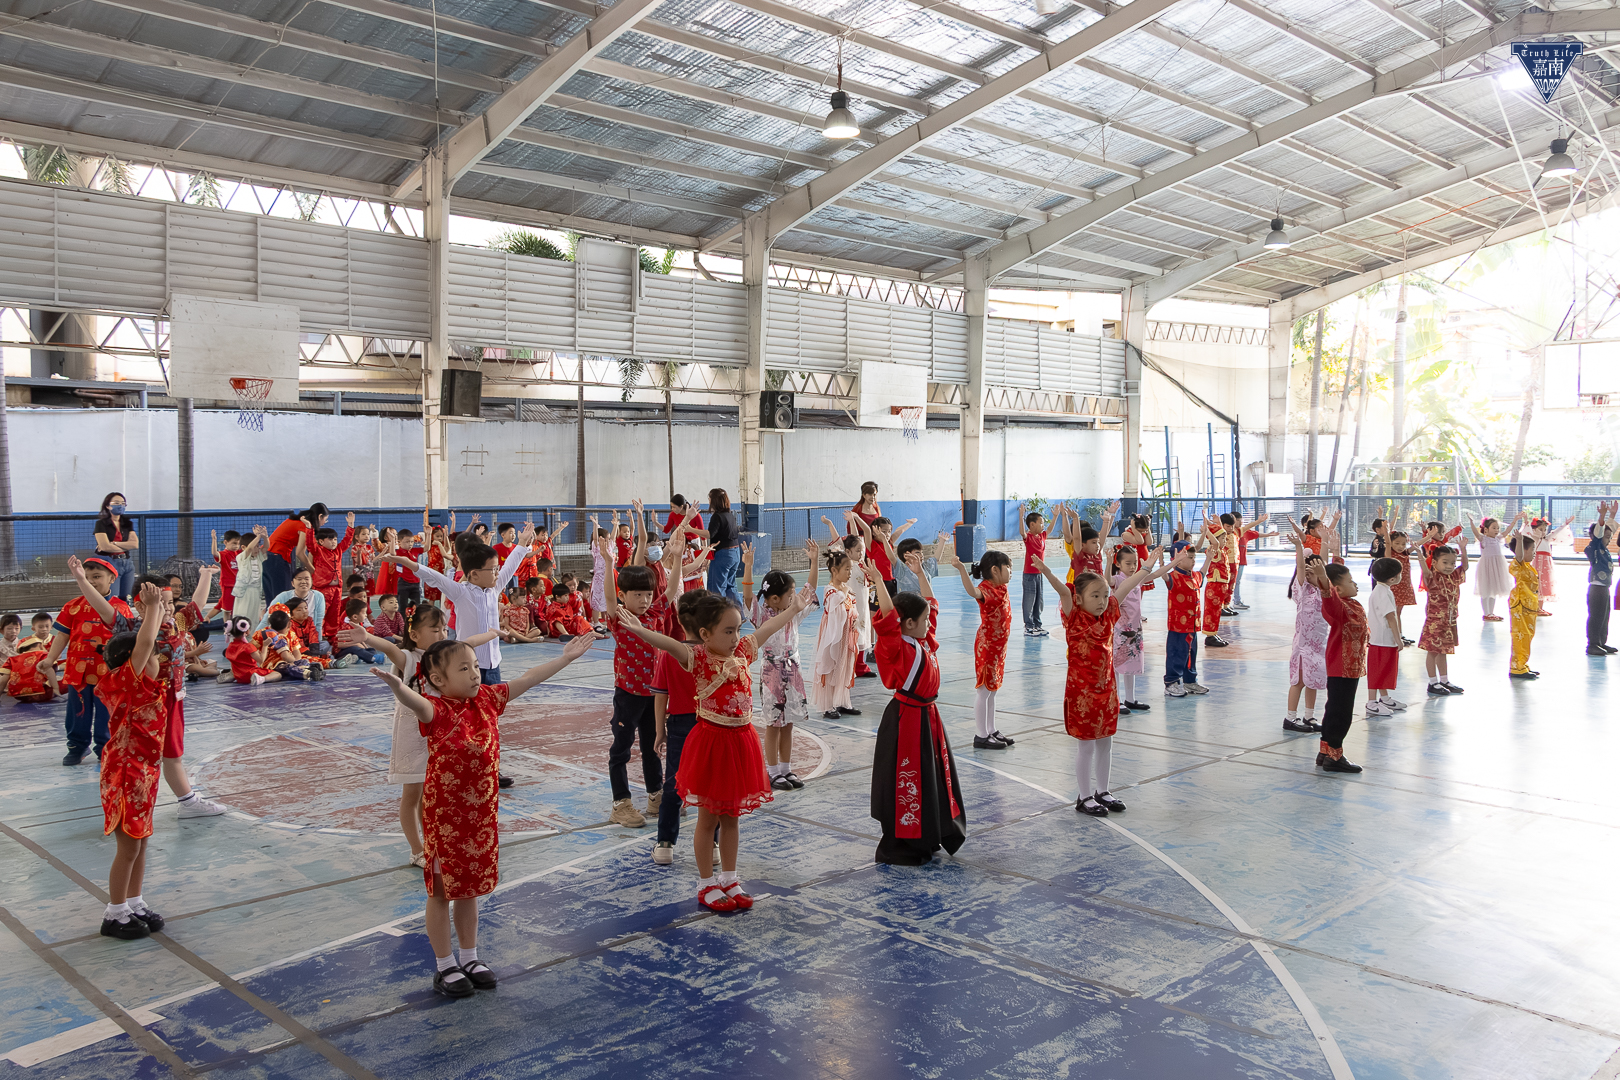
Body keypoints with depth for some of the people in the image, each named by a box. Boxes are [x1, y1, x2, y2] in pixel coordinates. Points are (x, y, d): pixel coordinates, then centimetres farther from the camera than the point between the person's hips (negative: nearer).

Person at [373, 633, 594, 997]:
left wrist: (565, 657, 12)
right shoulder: (437, 711, -20)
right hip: (444, 814, -6)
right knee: (442, 889, 10)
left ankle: (470, 958, 35)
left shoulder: (487, 699, -1)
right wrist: (396, 685, -65)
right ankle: (445, 967, 24)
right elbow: (415, 702, -42)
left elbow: (527, 680, 7)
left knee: (470, 886, 20)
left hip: (481, 811, 6)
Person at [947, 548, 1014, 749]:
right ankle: (981, 736, 3)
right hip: (986, 645, -9)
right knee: (984, 691, -2)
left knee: (992, 689, 16)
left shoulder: (1001, 587, 6)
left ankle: (991, 731, 26)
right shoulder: (986, 589, -21)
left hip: (999, 645, 9)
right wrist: (961, 569, -59)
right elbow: (973, 591, -45)